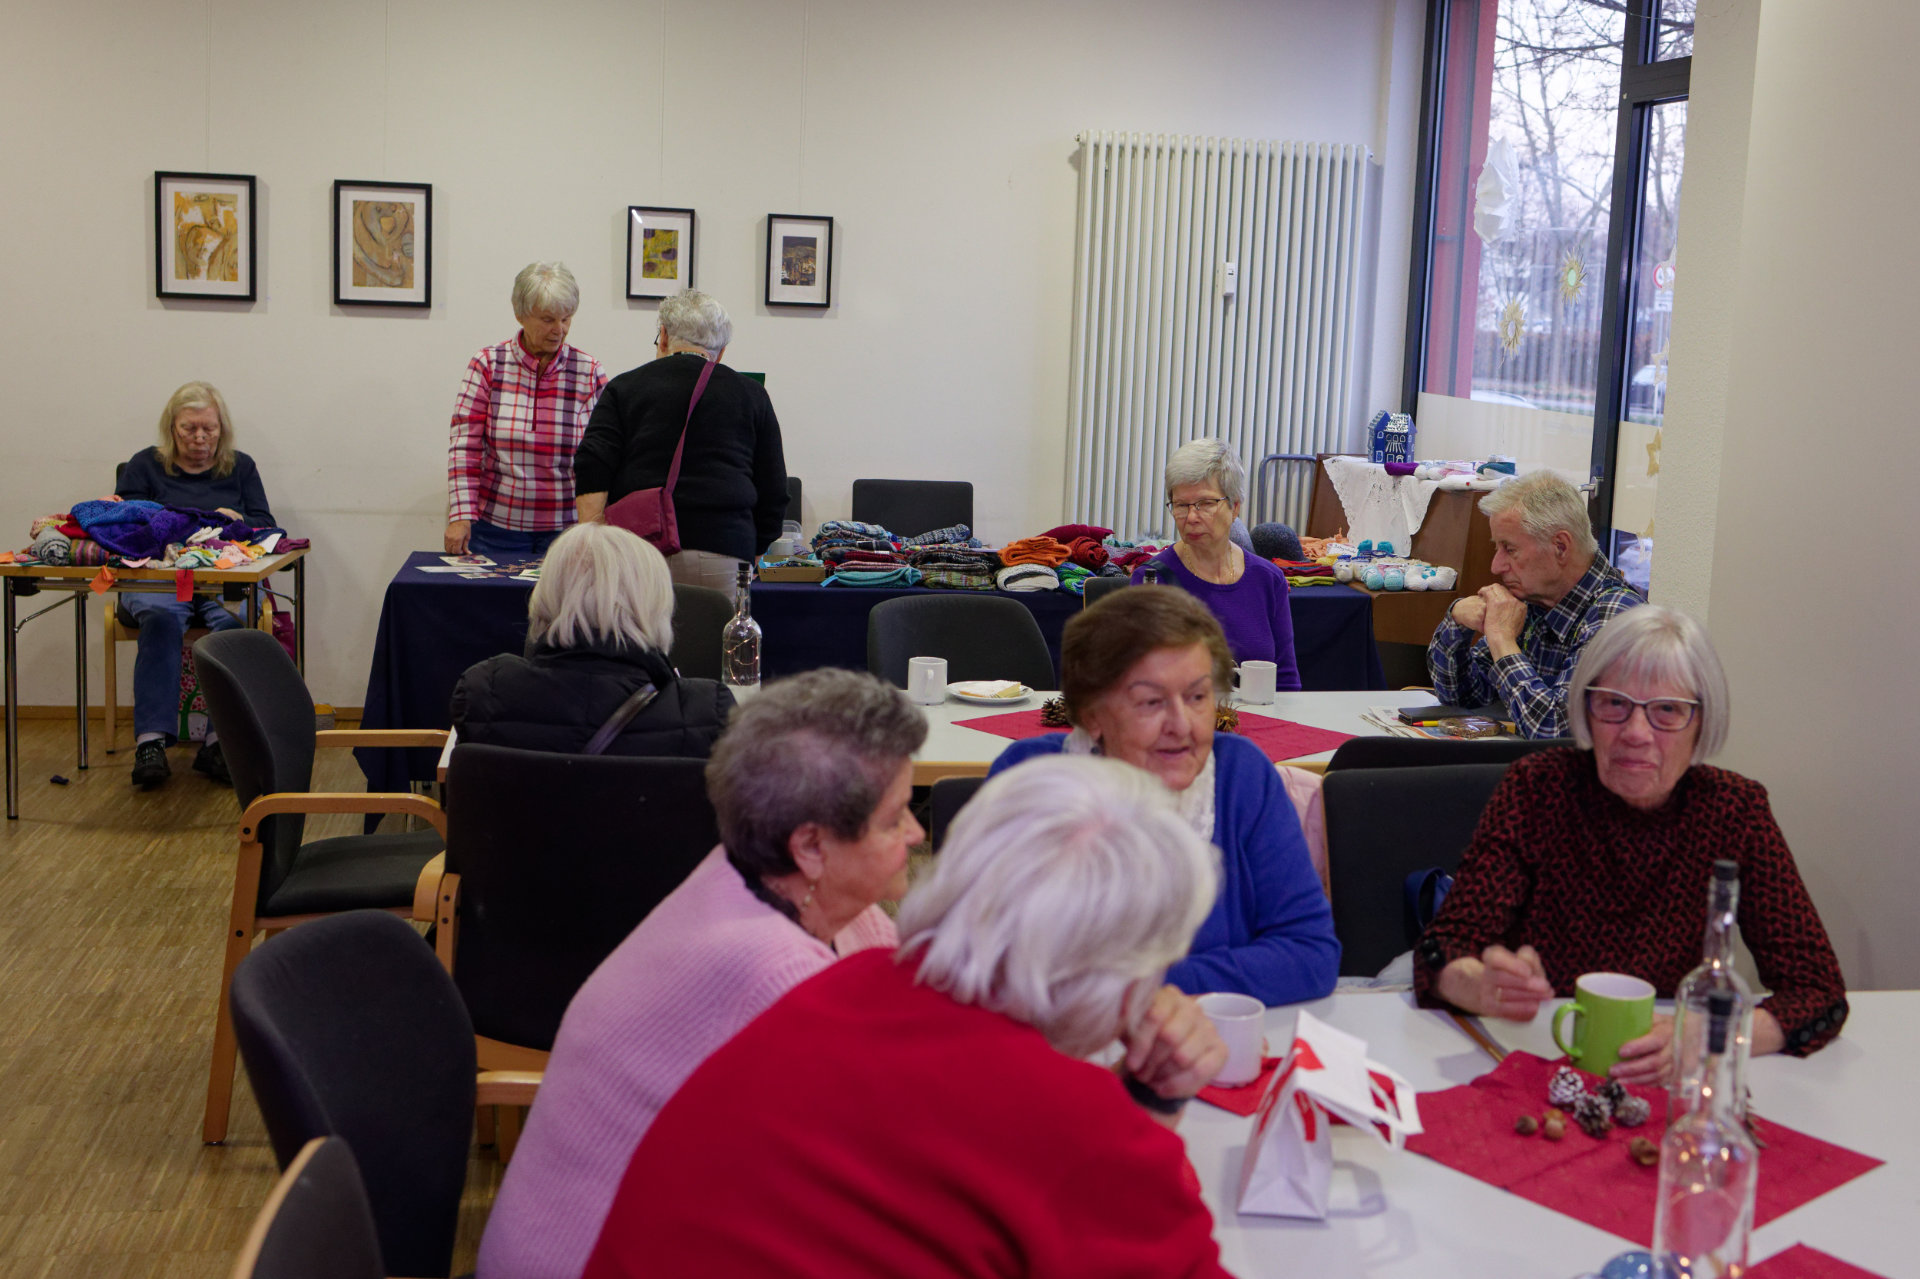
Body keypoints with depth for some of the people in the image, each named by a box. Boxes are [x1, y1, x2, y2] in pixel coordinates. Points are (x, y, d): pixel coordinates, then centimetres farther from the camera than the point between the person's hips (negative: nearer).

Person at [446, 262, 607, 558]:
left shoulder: (590, 373, 1)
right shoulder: (488, 364, 1)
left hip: (567, 530, 0)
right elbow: (465, 446, -2)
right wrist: (461, 516, -11)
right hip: (496, 528, 0)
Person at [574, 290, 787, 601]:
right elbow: (774, 493, 14)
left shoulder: (625, 387, 11)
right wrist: (749, 551, 25)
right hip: (721, 553, 0)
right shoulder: (751, 395, 14)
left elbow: (592, 472, -1)